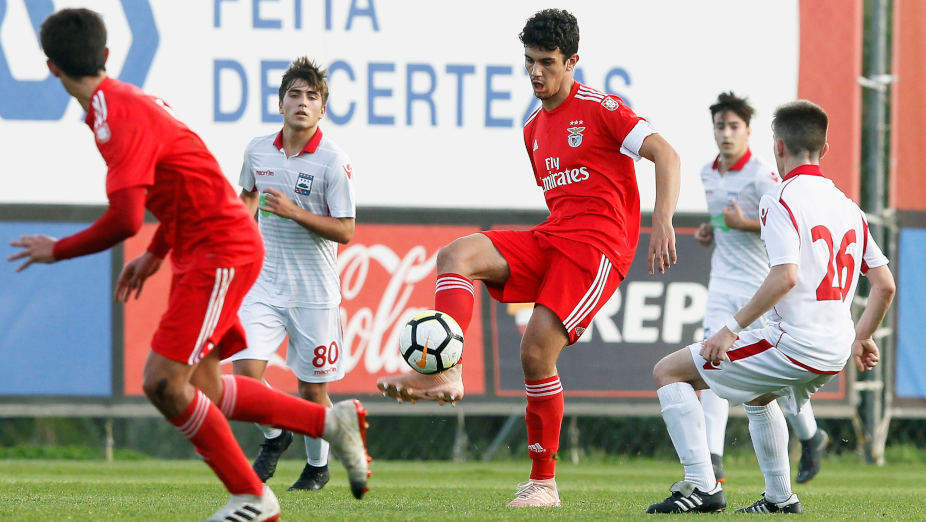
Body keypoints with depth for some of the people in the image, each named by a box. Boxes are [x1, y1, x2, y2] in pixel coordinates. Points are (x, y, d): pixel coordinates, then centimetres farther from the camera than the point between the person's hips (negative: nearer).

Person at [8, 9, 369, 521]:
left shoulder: (117, 118, -19)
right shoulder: (127, 101, 12)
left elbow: (124, 219, -27)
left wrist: (56, 250, -12)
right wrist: (155, 255, 24)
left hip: (221, 251, -10)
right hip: (198, 251, 10)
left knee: (163, 383, -14)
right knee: (202, 393, 10)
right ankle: (333, 420, 18)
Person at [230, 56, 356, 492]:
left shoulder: (333, 161, -12)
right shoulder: (259, 151, 2)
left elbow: (345, 231, -12)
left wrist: (295, 212, -22)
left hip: (315, 289, -3)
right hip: (266, 280, 3)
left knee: (311, 387, 4)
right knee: (246, 368, -14)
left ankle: (318, 465, 29)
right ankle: (274, 437, 15)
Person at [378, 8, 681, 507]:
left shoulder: (599, 108, -5)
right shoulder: (534, 128, 19)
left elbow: (665, 155, -10)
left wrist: (662, 221, -22)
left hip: (598, 244, -7)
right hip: (549, 239, 7)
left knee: (537, 350, -18)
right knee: (455, 255, -16)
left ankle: (543, 482, -5)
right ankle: (442, 373, -32)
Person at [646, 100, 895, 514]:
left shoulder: (780, 200, -10)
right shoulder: (847, 206, 13)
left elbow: (786, 277, -23)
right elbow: (885, 284, 14)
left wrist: (733, 328, -17)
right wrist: (860, 339, 27)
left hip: (794, 344, -8)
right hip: (836, 354, 8)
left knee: (668, 371, 1)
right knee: (757, 395, 38)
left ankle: (701, 485, -8)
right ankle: (780, 498, 36)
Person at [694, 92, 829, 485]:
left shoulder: (761, 175, -14)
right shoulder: (708, 174, 9)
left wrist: (744, 224, -24)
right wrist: (711, 231, 9)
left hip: (762, 287, -6)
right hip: (723, 284, 6)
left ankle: (811, 438, 29)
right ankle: (712, 460, -16)